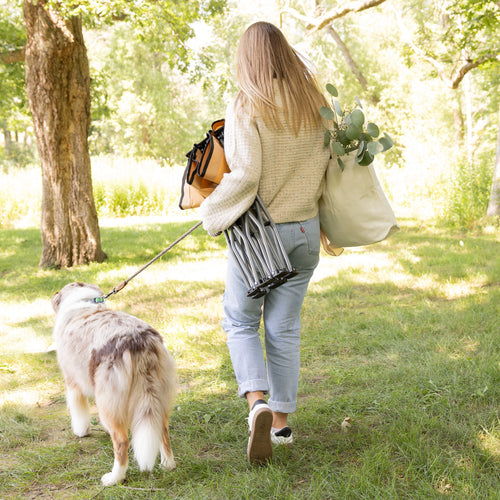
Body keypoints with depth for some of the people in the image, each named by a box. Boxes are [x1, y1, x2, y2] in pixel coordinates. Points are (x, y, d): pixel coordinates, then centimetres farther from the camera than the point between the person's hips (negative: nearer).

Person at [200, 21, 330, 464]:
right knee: (285, 327, 14)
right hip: (306, 229, 5)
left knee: (240, 322, 12)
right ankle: (282, 419, 21)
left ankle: (258, 401, -9)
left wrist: (213, 214, -8)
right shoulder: (315, 104, 2)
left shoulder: (245, 109, -14)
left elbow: (245, 175, -22)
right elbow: (329, 165, 6)